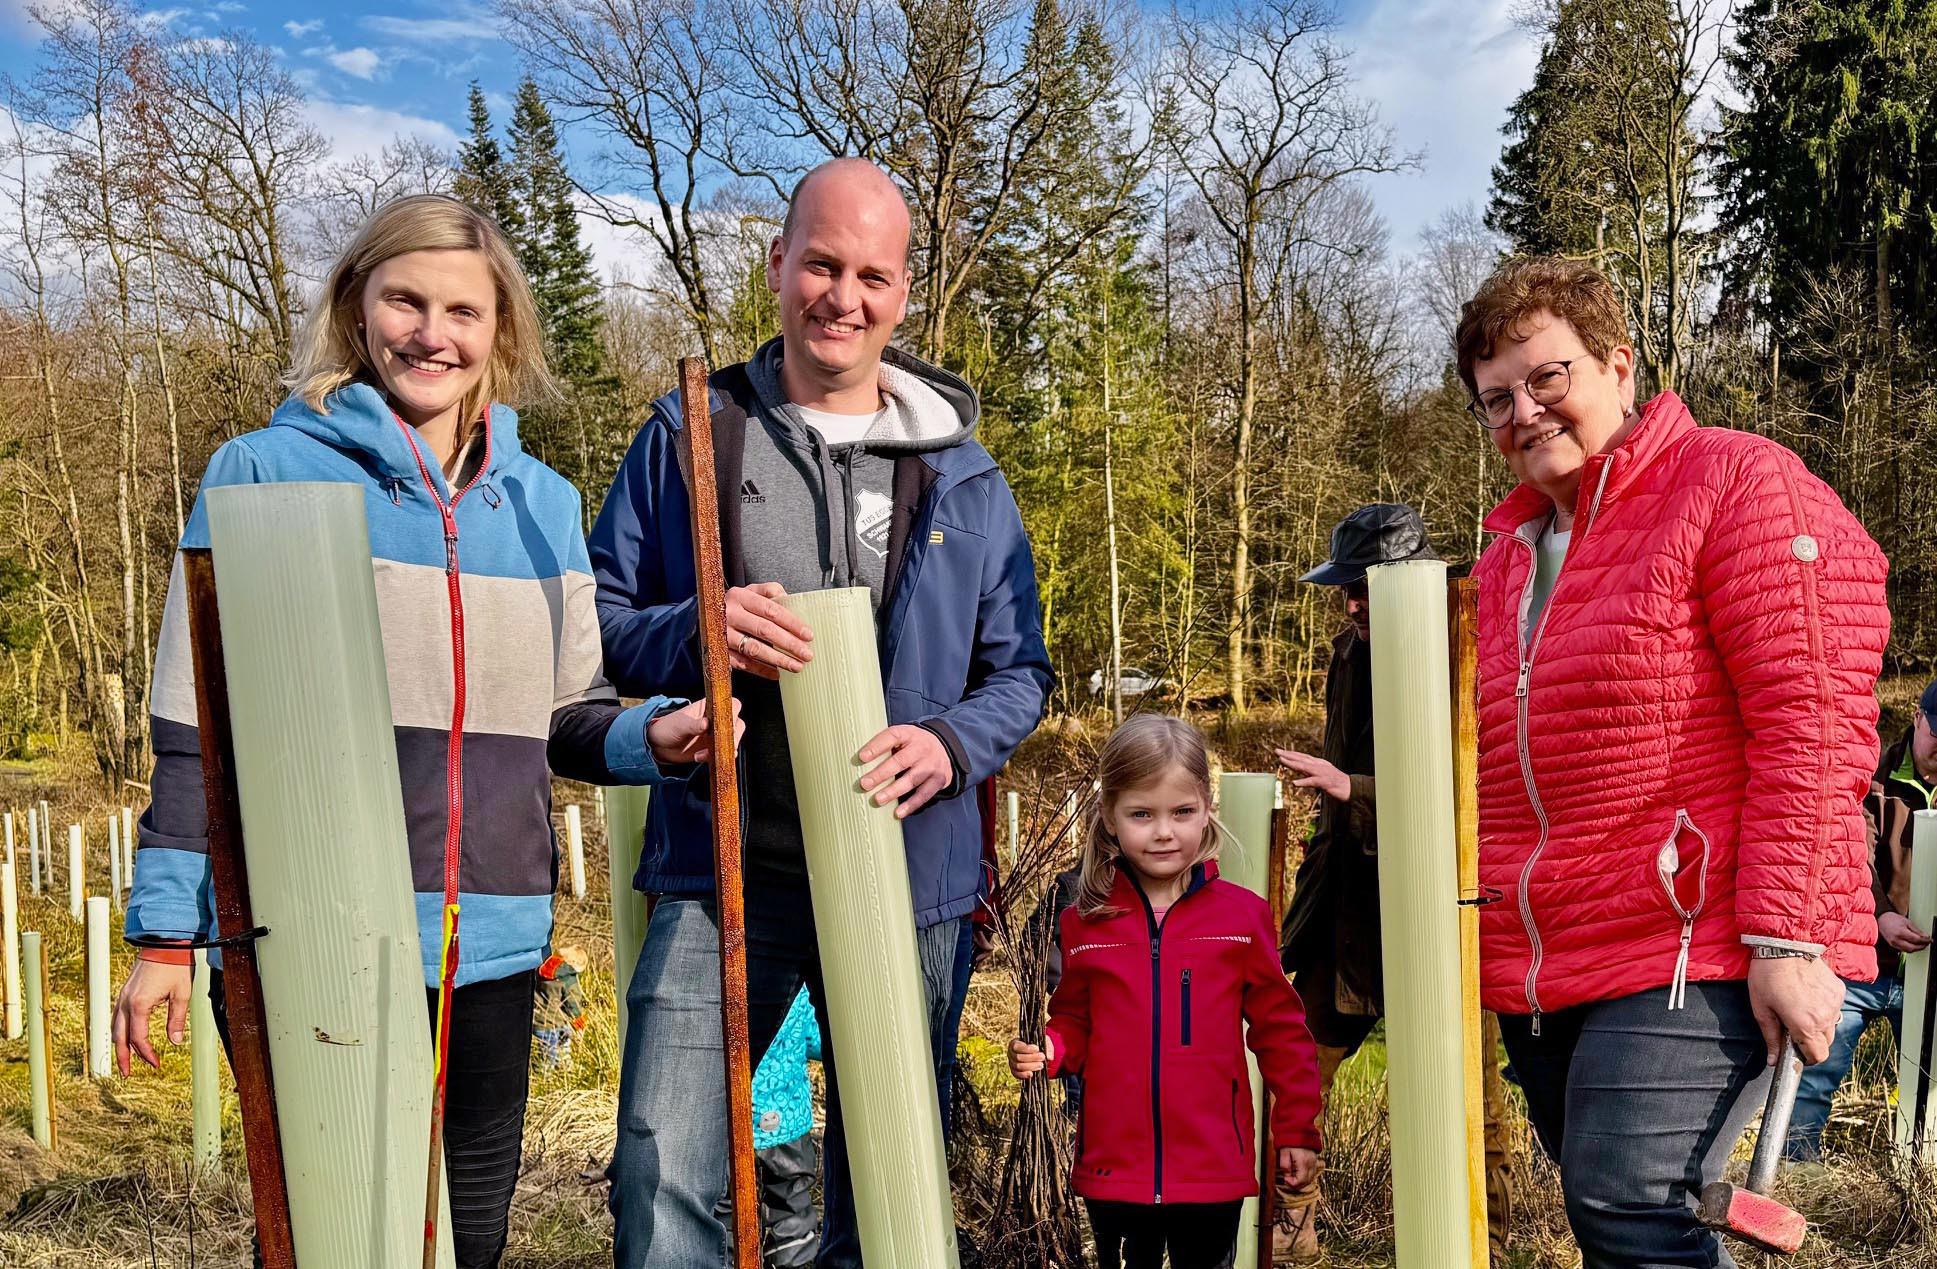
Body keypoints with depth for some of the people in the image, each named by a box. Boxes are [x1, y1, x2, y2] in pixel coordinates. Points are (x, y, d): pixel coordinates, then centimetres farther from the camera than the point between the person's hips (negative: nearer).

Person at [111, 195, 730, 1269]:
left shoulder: (543, 502, 10)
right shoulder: (265, 473, -1)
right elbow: (197, 727, 0)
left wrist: (650, 737, -5)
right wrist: (166, 935, -2)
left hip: (492, 949, 4)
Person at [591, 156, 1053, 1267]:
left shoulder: (963, 476, 8)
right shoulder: (692, 435, 5)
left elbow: (1021, 671, 10)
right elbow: (596, 622, 6)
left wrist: (952, 744, -11)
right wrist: (694, 633, -15)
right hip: (721, 873, -1)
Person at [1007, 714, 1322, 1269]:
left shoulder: (1241, 915, -3)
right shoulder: (1085, 922, 0)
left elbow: (1280, 1029, 4)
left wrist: (1297, 1130, 5)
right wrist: (1047, 1050, -9)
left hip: (1213, 1169, -1)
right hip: (1114, 1166, 1)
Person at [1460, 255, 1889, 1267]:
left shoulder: (1736, 482, -5)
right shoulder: (1508, 554, 18)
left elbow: (1812, 723, -14)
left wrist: (1788, 936, -20)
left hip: (1694, 954, -7)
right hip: (1535, 974, 7)